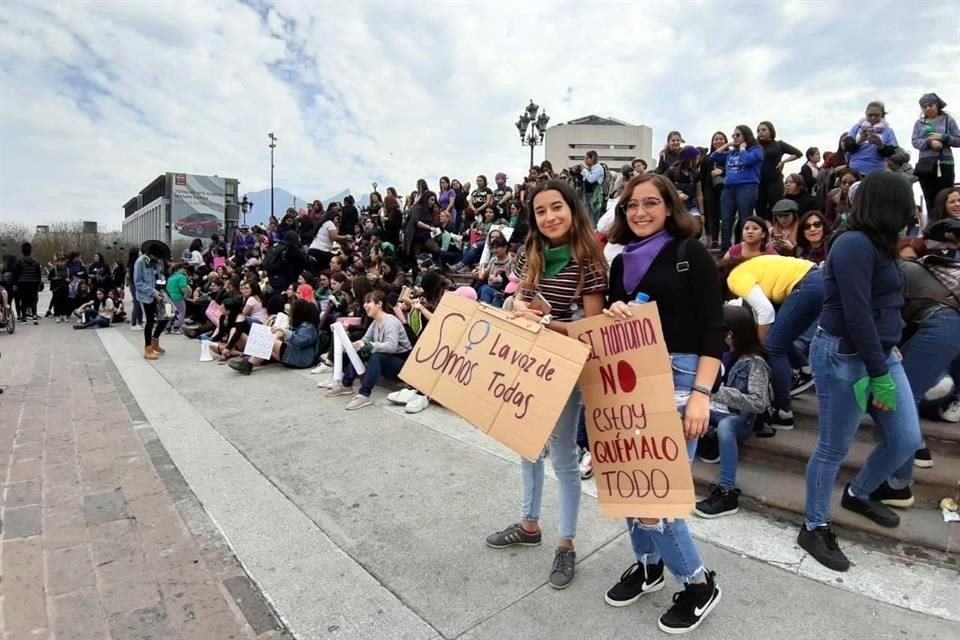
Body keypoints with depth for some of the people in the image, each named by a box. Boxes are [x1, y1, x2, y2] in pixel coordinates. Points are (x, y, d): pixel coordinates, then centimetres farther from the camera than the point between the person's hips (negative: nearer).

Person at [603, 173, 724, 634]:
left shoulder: (691, 254, -3)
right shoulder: (622, 262, 12)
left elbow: (713, 329, -8)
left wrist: (701, 393, -16)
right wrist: (612, 315, -8)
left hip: (678, 379, -5)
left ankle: (699, 583, 20)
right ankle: (647, 563, 34)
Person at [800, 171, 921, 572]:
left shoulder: (876, 244, 13)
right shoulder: (853, 244, -18)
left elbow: (882, 308, 13)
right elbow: (857, 316, -22)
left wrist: (887, 354, 3)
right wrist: (879, 377, -18)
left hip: (880, 353, 9)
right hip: (844, 357, -9)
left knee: (907, 440, 13)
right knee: (833, 448, 2)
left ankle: (858, 495, 38)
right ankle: (814, 528, 19)